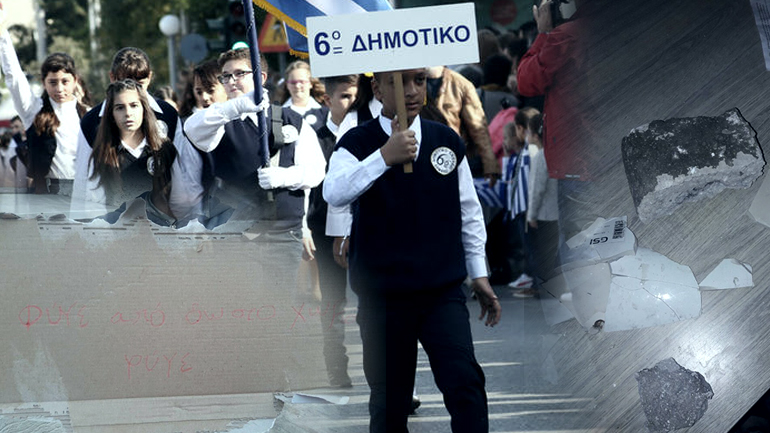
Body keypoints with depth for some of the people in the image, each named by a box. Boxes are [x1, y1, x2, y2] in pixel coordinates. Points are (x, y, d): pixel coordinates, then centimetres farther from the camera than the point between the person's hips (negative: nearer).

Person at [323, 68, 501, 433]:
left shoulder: (448, 141, 6)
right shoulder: (359, 142, -3)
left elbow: (469, 212, 14)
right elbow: (334, 193, -23)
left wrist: (479, 275, 13)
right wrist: (385, 157, -32)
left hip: (443, 291, 2)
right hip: (382, 297, -1)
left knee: (465, 383, -15)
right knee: (389, 402, 6)